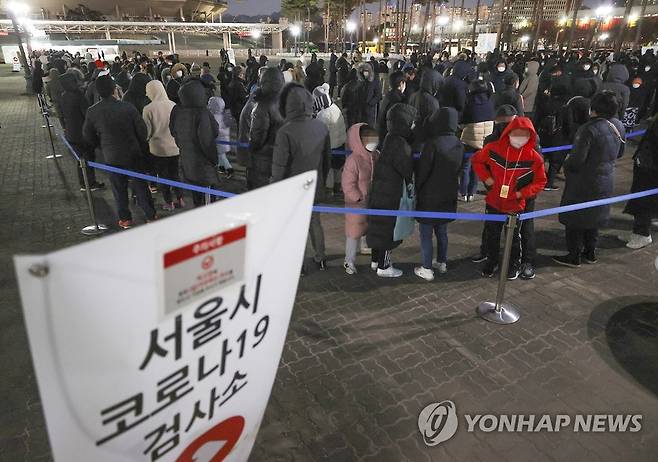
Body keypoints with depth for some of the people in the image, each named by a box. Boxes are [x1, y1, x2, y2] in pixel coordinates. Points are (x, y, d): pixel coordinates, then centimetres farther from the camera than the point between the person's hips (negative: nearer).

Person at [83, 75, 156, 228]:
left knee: (119, 189, 13)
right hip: (133, 154, -1)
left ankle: (125, 219, 23)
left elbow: (88, 137, 3)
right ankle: (150, 216, 17)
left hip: (112, 157, 1)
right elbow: (142, 130, -8)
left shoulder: (92, 112, -8)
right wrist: (141, 148, 8)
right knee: (140, 186, 10)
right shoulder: (128, 108, -15)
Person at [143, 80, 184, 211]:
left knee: (163, 176, 11)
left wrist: (145, 140, 11)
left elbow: (147, 132, -9)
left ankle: (169, 203, 18)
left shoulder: (148, 109, -15)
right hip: (175, 147, 3)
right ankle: (180, 199, 23)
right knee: (175, 173, 18)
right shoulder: (173, 105, -6)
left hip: (158, 149, -3)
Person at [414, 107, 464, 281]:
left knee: (426, 234, 4)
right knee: (442, 231, 20)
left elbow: (422, 170, -16)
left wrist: (417, 188, -1)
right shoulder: (459, 145, 0)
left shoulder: (432, 144, -21)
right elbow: (458, 170, 8)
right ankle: (442, 263, 33)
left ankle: (427, 269, 10)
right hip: (449, 197, 7)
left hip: (429, 197, -7)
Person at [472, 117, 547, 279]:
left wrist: (522, 193, -14)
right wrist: (486, 178, -6)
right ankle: (491, 262, 37)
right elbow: (477, 160, 5)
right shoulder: (493, 148, -12)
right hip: (493, 203, 1)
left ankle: (514, 265, 36)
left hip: (516, 206, -1)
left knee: (514, 237, 16)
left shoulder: (534, 157, -13)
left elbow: (540, 181, -3)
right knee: (491, 235, 16)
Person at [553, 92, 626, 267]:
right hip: (606, 180, 8)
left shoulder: (589, 129, -25)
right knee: (594, 216, 21)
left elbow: (577, 159, -25)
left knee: (574, 218, 6)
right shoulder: (619, 126, -1)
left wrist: (566, 165, -5)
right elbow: (619, 153, 12)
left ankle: (574, 256, 14)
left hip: (584, 182, -7)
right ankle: (590, 252, 33)